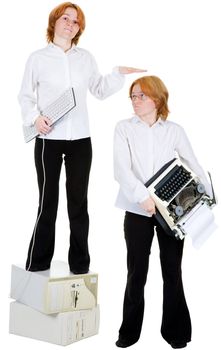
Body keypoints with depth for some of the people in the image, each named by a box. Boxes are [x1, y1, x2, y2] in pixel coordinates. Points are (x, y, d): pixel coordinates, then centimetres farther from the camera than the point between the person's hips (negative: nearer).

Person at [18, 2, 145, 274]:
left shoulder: (86, 58, 11)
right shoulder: (38, 58, 3)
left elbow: (100, 91, 17)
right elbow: (25, 96, 6)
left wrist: (119, 74, 4)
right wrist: (34, 118, -11)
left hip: (80, 139, 3)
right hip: (49, 139, -3)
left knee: (78, 202, 8)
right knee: (48, 202, -1)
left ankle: (80, 266, 18)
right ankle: (37, 266, 11)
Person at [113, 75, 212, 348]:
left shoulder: (174, 131, 6)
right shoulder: (124, 128, 2)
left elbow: (194, 166, 6)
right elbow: (121, 169, -11)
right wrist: (143, 197, -24)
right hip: (137, 210, -1)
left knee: (172, 270, 6)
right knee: (137, 272, 5)